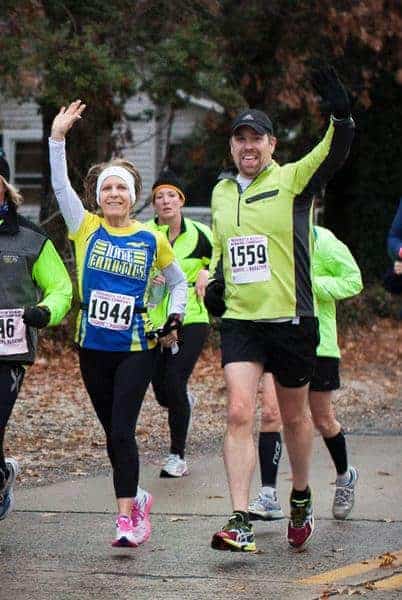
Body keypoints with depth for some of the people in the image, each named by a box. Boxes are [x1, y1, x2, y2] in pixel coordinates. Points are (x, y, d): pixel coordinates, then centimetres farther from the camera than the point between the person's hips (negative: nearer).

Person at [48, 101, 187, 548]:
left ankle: (127, 517, -12)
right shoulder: (86, 229, 3)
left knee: (122, 432, -12)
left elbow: (178, 282, 16)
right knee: (112, 433, 11)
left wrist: (174, 320, 3)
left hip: (136, 348, -2)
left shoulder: (151, 241, 2)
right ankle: (136, 498, 31)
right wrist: (57, 137, -14)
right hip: (93, 348, 3)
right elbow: (60, 186, -7)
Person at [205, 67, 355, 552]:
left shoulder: (293, 180, -4)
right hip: (239, 320, 3)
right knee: (239, 413, -11)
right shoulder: (221, 191, 11)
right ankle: (240, 523, -14)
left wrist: (340, 115, -40)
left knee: (294, 416, 12)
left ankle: (301, 499, 36)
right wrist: (214, 279, 8)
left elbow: (334, 153, -21)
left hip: (291, 319, -3)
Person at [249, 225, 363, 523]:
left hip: (317, 341, -3)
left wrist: (307, 285, -20)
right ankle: (268, 496, -13)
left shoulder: (321, 241, -10)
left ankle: (345, 476, 39)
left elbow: (353, 281, -10)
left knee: (323, 420, 11)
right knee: (270, 412, -13)